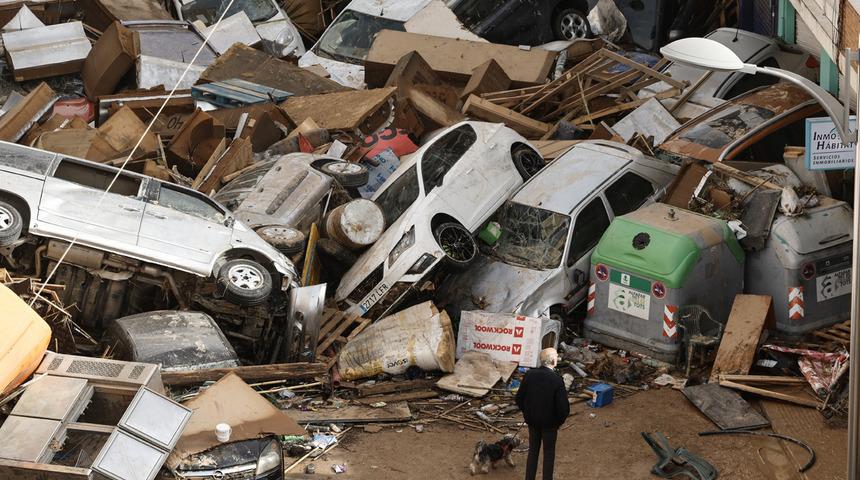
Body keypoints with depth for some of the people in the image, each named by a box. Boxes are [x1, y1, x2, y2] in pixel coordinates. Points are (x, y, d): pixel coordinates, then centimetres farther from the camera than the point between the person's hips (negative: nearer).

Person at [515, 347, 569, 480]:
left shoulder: (529, 375, -12)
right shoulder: (557, 380, -24)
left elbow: (519, 398, -3)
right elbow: (563, 407, -21)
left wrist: (528, 413, 13)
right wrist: (559, 421, -2)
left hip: (532, 421, 4)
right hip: (550, 424, -4)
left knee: (533, 451, 20)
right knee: (549, 454, 14)